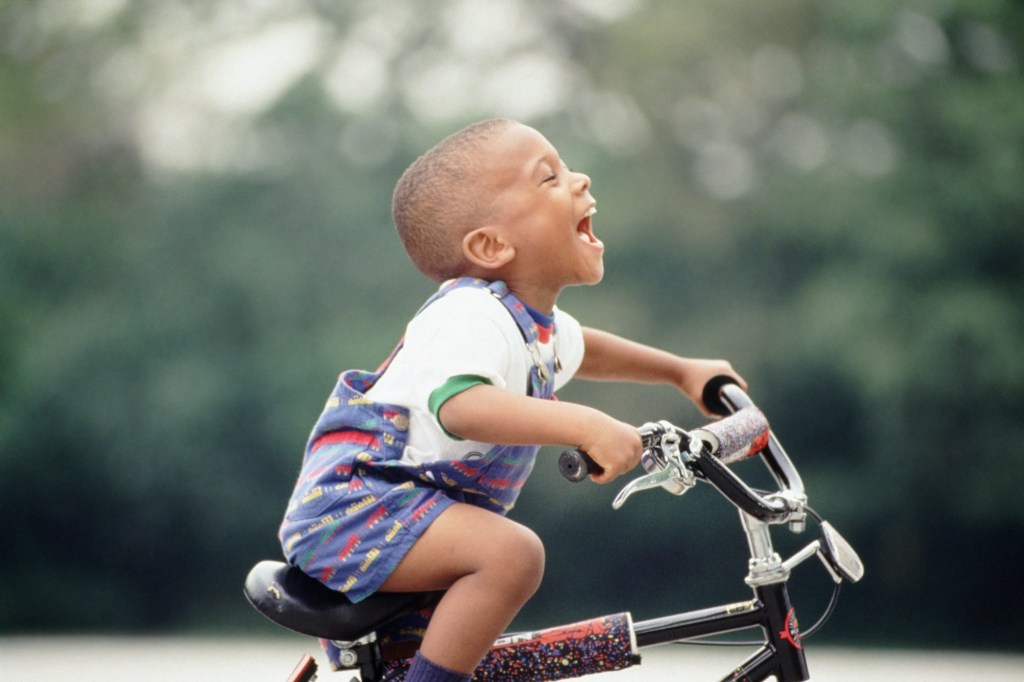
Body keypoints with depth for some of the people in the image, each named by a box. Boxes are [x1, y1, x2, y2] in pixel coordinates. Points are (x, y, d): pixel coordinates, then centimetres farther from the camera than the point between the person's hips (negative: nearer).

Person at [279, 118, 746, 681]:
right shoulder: (470, 318, -25)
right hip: (354, 505, -11)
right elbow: (461, 404, -46)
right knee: (512, 553, -31)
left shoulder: (538, 323, 8)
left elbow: (578, 350, 33)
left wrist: (680, 370, 32)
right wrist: (583, 426, -53)